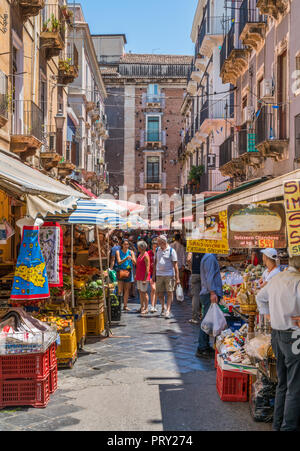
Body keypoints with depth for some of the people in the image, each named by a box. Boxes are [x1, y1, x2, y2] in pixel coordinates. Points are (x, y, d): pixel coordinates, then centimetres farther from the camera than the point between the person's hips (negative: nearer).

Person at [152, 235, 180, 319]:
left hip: (169, 275, -4)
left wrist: (177, 278, -9)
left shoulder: (171, 251, -4)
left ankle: (168, 311, -1)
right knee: (159, 293, 7)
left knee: (170, 293, -4)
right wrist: (154, 274, 13)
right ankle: (163, 308, 27)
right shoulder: (158, 250, 10)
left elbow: (175, 265, -5)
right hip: (159, 275, 4)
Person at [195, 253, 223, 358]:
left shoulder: (209, 257, 20)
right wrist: (212, 292, -24)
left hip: (209, 294, 10)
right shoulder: (210, 257, -12)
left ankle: (205, 346, 18)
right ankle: (202, 349, -6)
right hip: (210, 294, -10)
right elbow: (209, 277, -20)